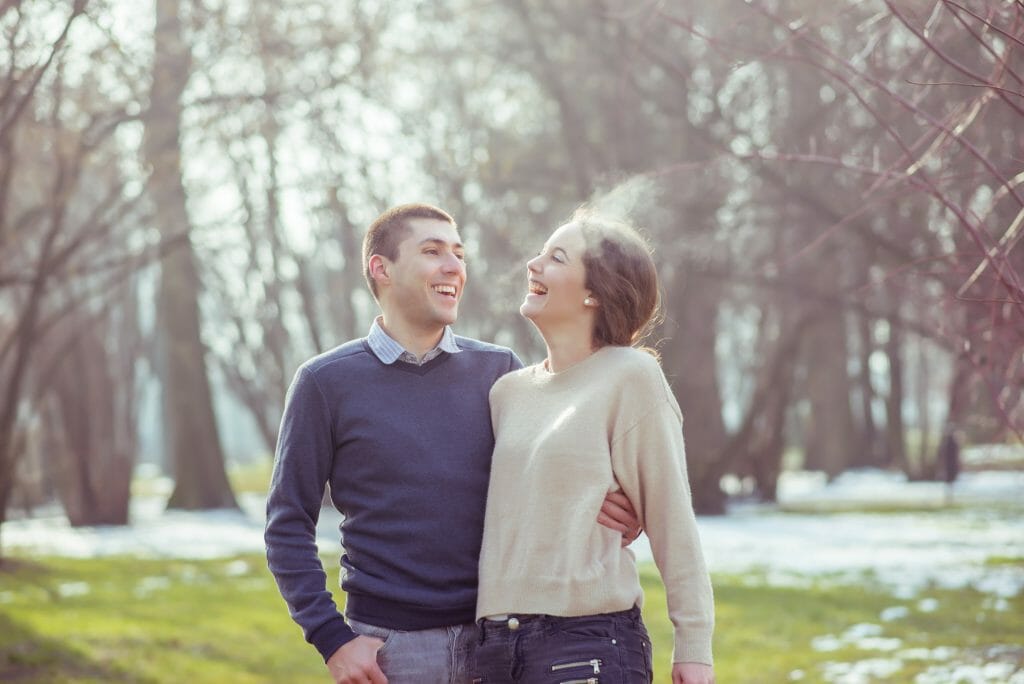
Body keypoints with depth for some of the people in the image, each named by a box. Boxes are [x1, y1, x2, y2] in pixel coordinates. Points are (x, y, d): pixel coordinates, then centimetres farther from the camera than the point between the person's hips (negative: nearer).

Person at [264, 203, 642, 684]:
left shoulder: (499, 370, 7)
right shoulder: (326, 382, 0)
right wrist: (332, 639, -8)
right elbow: (289, 525, 1)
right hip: (387, 645, -2)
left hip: (495, 640, 3)